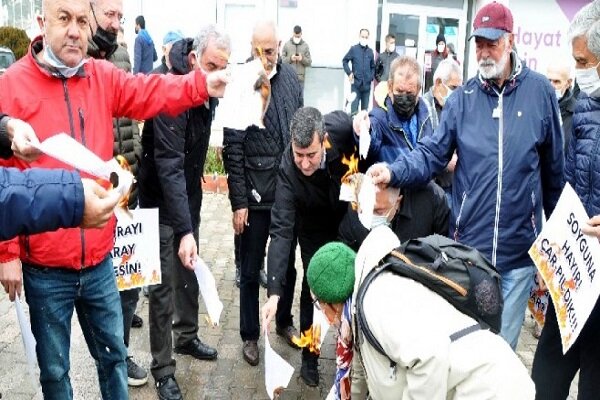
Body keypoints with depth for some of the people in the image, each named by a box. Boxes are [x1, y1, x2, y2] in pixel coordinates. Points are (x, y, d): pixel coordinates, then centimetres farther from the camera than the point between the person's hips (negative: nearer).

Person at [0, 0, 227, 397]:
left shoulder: (103, 77, 4)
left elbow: (152, 92, -6)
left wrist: (202, 85, -24)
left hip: (98, 259, 3)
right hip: (44, 266, -3)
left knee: (113, 352, 20)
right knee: (54, 367, 16)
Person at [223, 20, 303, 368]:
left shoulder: (290, 77, 3)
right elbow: (232, 148, -12)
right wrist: (239, 201, -12)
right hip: (255, 194, -4)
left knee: (288, 263, 18)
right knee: (251, 269, 10)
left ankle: (285, 321, 39)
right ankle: (250, 335, 27)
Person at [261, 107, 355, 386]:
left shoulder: (343, 126, -34)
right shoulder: (288, 170, -36)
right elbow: (281, 230, -38)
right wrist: (274, 292, -44)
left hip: (353, 214, 2)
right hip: (315, 228, -2)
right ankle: (309, 357, 24)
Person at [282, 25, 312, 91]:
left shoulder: (305, 46, 5)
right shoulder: (287, 44, 3)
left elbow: (309, 62, 4)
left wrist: (302, 59, -15)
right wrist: (290, 59, -16)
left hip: (300, 78, 1)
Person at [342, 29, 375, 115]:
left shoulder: (370, 51, 7)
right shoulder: (353, 49, -2)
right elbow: (344, 61, 5)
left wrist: (371, 77, 5)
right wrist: (349, 73, -5)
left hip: (367, 84, 3)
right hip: (356, 83, -3)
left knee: (365, 108, 10)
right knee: (354, 107, -2)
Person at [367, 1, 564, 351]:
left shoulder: (540, 91, -1)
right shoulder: (462, 98, 1)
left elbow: (554, 167, 6)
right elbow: (432, 154, -4)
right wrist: (394, 172, -24)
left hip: (519, 248, 0)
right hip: (467, 244, 1)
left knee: (502, 344, 14)